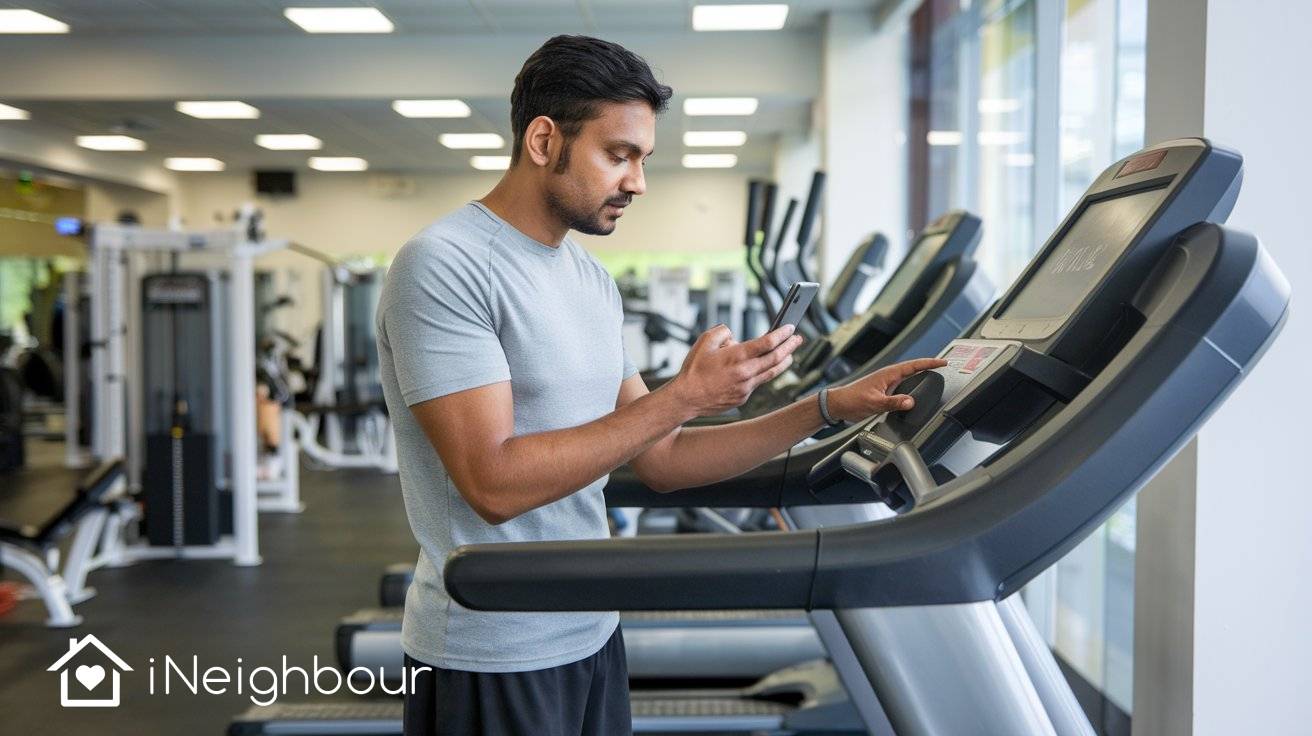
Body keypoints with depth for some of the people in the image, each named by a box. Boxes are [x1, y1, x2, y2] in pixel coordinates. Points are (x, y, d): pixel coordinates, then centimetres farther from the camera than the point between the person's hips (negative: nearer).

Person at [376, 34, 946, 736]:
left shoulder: (592, 280, 8)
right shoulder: (444, 266, -16)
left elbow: (661, 460, 8)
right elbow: (494, 482, -24)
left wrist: (830, 407, 1)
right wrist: (684, 396, -23)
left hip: (591, 637, 7)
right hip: (490, 665, -7)